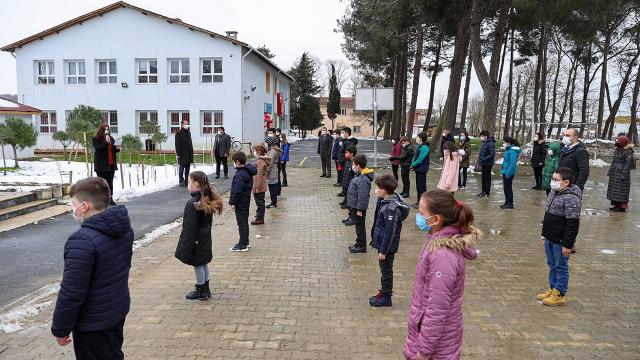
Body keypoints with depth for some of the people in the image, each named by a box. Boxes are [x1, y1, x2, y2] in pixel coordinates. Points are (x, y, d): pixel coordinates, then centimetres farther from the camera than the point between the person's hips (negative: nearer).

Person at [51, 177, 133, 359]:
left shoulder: (82, 240, -29)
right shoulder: (124, 227, -3)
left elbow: (71, 293, -24)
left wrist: (60, 329, -11)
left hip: (93, 322, -7)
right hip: (119, 308, 7)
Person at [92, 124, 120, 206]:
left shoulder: (111, 138, 14)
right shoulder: (96, 139, -2)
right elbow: (98, 149, -16)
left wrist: (117, 148, -1)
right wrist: (106, 142, -23)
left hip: (111, 164, 5)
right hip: (102, 165, -5)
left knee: (110, 182, 7)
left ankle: (110, 199, 10)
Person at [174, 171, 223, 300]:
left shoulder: (193, 203, -24)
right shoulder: (208, 200, 2)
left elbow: (190, 228, -22)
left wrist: (186, 249, -18)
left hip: (196, 241, -8)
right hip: (205, 239, 9)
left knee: (197, 265, 6)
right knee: (203, 263, 19)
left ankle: (201, 291, 20)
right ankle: (205, 289, 32)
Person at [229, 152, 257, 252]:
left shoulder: (240, 174, -23)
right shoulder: (248, 172, 8)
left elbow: (237, 190, -24)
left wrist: (233, 203, -16)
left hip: (240, 203, -10)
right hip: (246, 201, 10)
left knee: (242, 223, -3)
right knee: (244, 222, 18)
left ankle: (243, 245, 4)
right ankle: (245, 242, 29)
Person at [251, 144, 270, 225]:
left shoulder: (259, 162, -20)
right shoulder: (264, 160, 10)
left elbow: (260, 175, -23)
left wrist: (257, 187, -21)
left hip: (259, 187, -10)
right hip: (262, 186, 10)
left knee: (259, 202, -1)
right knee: (261, 202, 17)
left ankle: (260, 218, 8)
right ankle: (260, 217, 28)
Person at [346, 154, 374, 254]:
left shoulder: (363, 179, -26)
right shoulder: (359, 176, 7)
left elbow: (362, 196, -26)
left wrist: (359, 210, -22)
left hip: (358, 208, -10)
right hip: (354, 207, 10)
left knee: (360, 227, 2)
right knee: (358, 226, 19)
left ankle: (361, 247, 13)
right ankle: (359, 244, 32)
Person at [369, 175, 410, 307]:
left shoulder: (391, 208, -29)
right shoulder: (385, 201, 1)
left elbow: (390, 232, -25)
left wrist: (383, 250, -18)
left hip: (388, 245, -9)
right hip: (381, 241, 9)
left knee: (386, 270, 7)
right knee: (384, 269, 21)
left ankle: (386, 298, 22)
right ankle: (384, 292, 37)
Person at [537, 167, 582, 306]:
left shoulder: (571, 199, -22)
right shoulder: (554, 192, 7)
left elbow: (573, 224, -22)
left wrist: (567, 244, -20)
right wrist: (544, 235, 20)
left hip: (560, 241, -8)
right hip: (550, 238, 9)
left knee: (561, 267, 6)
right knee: (552, 266, 19)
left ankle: (559, 294, 18)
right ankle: (552, 289, 32)